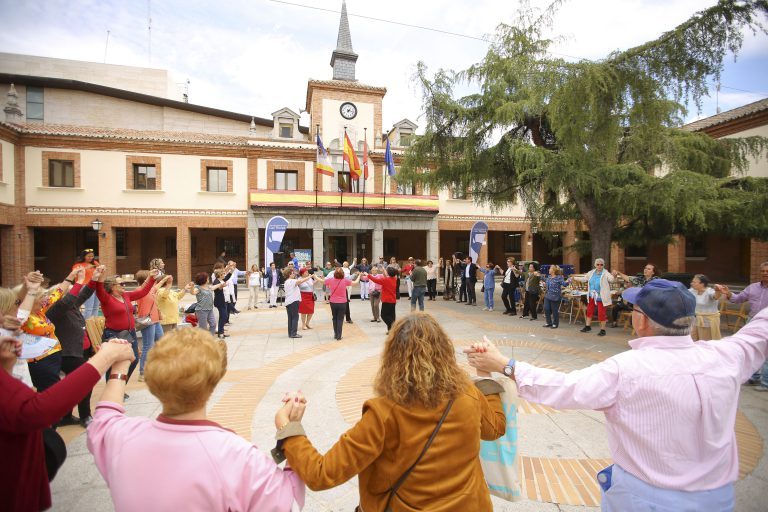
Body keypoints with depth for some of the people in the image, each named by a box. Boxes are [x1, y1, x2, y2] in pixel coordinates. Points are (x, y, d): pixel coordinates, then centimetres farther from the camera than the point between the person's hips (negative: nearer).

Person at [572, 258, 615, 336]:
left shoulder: (605, 273, -14)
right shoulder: (591, 272, 4)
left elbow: (611, 280, -30)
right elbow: (584, 279, 17)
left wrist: (613, 276, -50)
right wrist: (574, 278, 19)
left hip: (601, 297, -6)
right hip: (592, 296, 6)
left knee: (601, 313, 0)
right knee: (589, 311, 16)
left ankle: (603, 330, 14)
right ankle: (588, 326, 32)